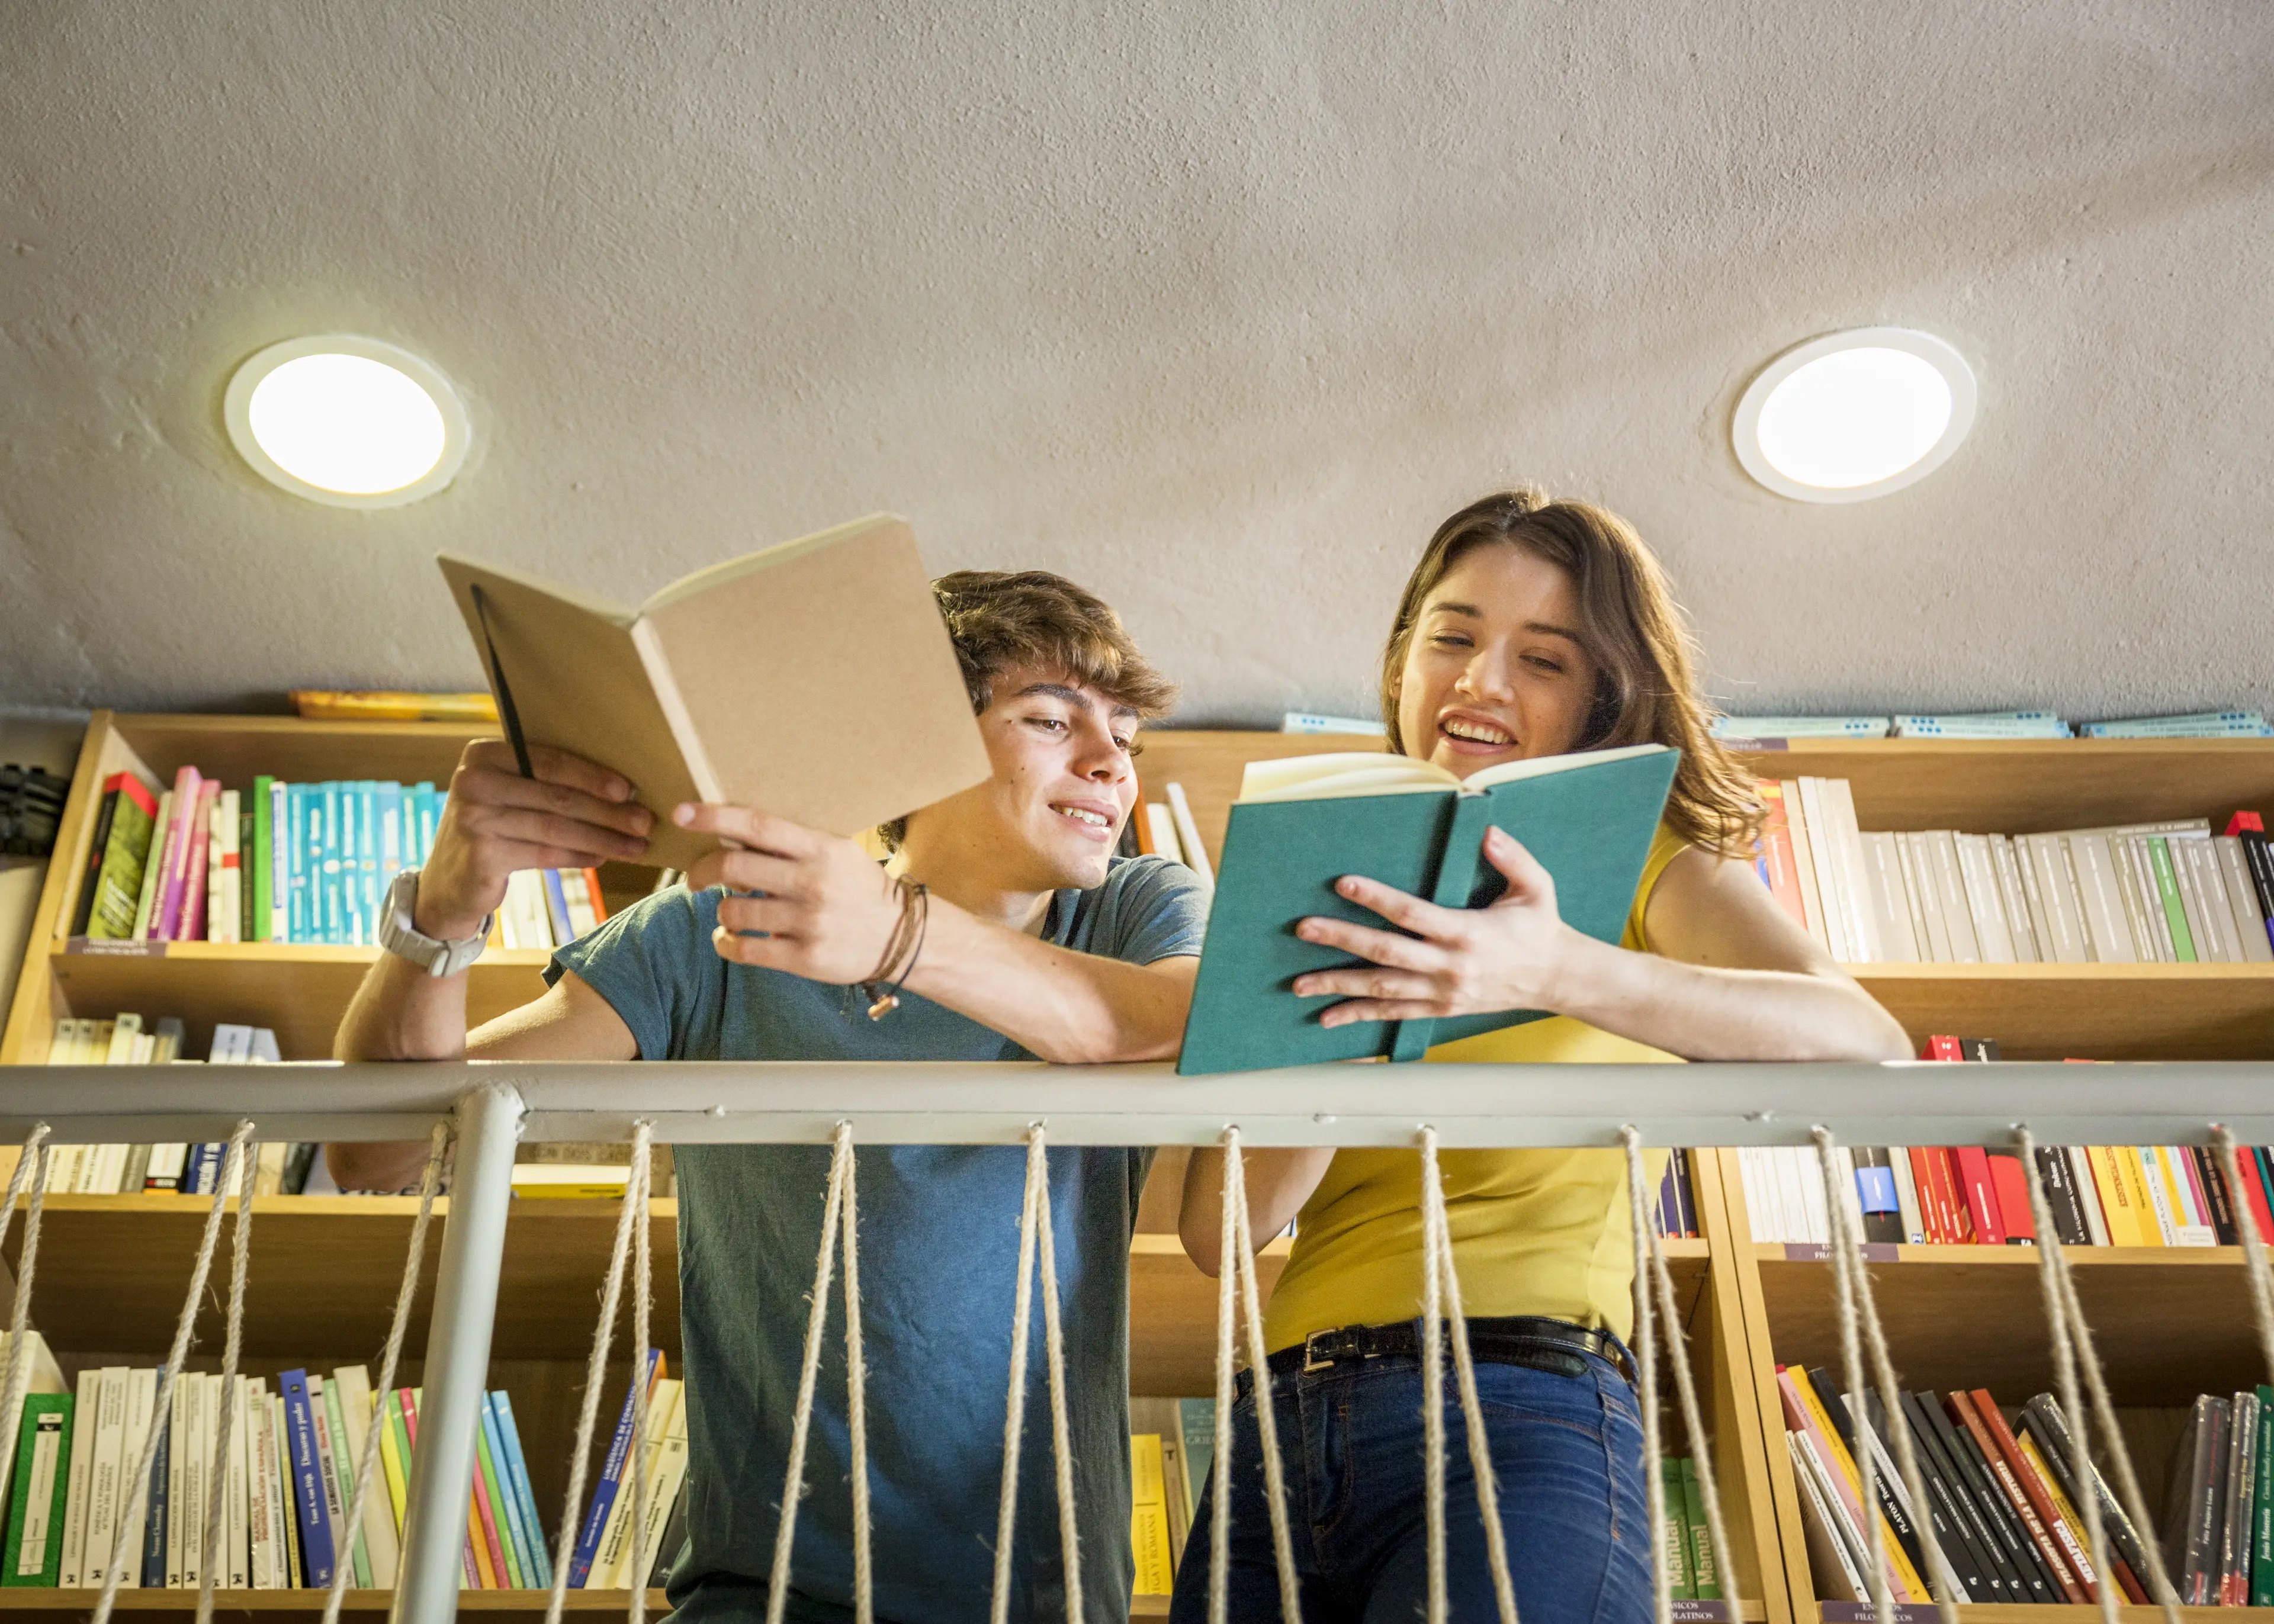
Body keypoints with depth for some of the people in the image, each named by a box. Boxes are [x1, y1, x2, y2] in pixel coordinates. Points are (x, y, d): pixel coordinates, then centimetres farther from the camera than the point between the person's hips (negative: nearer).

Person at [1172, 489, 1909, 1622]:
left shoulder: (1650, 867, 8)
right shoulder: (1328, 892, 17)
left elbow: (1868, 1042, -14)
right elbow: (1219, 1229, 5)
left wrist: (1558, 974, -28)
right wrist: (1358, 1020, -12)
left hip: (1521, 1412, -4)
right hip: (1281, 1422, 4)